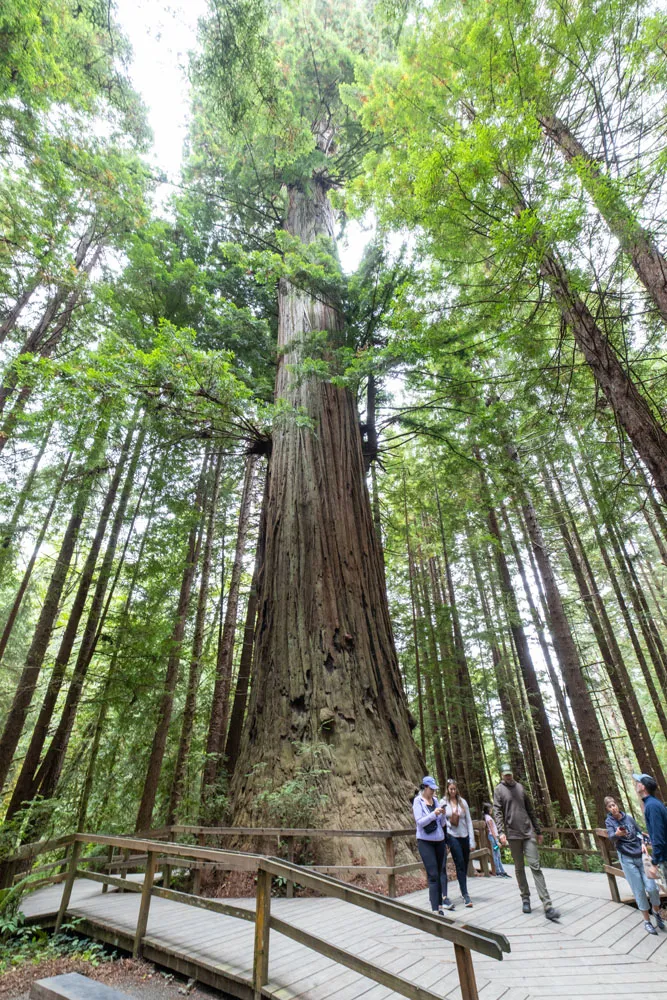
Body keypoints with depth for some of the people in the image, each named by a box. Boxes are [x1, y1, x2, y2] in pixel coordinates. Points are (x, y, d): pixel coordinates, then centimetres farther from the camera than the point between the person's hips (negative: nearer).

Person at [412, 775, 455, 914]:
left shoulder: (435, 800, 6)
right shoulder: (418, 801, -9)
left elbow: (442, 823, 11)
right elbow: (419, 822, -15)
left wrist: (443, 814, -9)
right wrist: (434, 814, -24)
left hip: (439, 840, 5)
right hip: (425, 842, -5)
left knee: (441, 871, 1)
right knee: (433, 875, -4)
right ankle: (436, 908, 1)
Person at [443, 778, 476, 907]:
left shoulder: (462, 802, 2)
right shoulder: (443, 803, -4)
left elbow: (469, 821, 4)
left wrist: (472, 841, 2)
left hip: (464, 836, 3)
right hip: (452, 836, -3)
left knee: (465, 864, 10)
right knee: (460, 864, -9)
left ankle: (462, 890, 30)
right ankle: (465, 895, -1)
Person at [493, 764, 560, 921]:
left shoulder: (520, 787, 9)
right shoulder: (499, 790, -1)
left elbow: (530, 810, 16)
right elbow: (497, 812, -7)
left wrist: (538, 831, 15)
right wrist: (501, 832, -19)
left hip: (528, 832, 2)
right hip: (513, 834, -1)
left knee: (535, 866, -7)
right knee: (519, 868, 9)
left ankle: (547, 906, -7)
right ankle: (525, 898, 25)